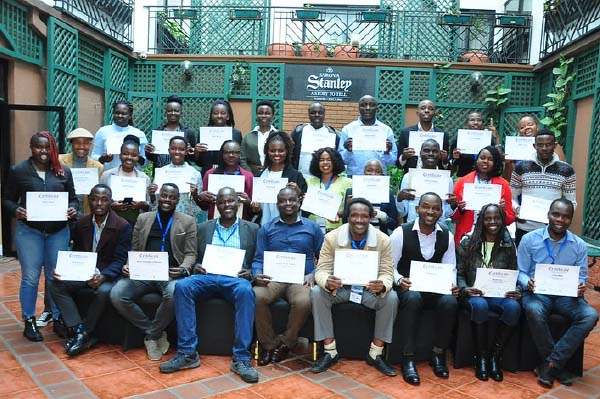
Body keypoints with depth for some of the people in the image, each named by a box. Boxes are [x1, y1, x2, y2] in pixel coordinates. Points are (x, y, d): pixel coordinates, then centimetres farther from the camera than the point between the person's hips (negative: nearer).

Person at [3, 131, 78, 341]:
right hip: (28, 232, -2)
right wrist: (15, 210, -17)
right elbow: (7, 199, 3)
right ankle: (29, 322, 16)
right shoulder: (18, 170, 0)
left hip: (58, 232, 2)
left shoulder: (64, 172, 6)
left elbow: (73, 198, 10)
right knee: (30, 277, 3)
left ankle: (58, 319, 21)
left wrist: (73, 209, -11)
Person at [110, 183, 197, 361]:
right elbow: (134, 250, 17)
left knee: (174, 295, -36)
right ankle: (156, 333, -5)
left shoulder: (188, 221, 10)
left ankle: (152, 336, -8)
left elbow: (190, 254, 4)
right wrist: (128, 266, -4)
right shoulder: (143, 218, 18)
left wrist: (183, 269, -17)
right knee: (116, 295, -23)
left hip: (171, 274, -3)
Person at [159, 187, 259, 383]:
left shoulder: (252, 229, 12)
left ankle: (241, 358, -30)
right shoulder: (203, 228, 18)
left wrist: (250, 273, -11)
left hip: (235, 279, -2)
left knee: (245, 290, -37)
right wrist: (195, 267, -6)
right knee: (182, 286, -29)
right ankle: (187, 353, -23)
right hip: (207, 277, 2)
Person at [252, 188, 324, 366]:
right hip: (273, 279, 1)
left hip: (301, 279, -1)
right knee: (257, 297, -32)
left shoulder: (312, 227, 13)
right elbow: (258, 259, 9)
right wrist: (257, 275, -13)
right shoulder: (266, 229, 15)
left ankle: (286, 343, -6)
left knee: (303, 302, -34)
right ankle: (268, 344, -10)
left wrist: (314, 274, -8)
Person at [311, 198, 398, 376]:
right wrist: (327, 282, -39)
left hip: (370, 289, 0)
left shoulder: (383, 240, -12)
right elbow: (322, 270, -13)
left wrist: (382, 285, -38)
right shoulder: (332, 238, -12)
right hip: (339, 287, 0)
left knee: (391, 298, -28)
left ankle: (376, 353, -10)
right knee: (316, 293, -27)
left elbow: (387, 273, -12)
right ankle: (329, 351, -13)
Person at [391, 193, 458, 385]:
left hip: (435, 288, 3)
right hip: (407, 288, -3)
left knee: (450, 302, -29)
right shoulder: (401, 233, -7)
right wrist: (400, 281, -26)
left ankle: (438, 354, -7)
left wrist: (452, 286, -13)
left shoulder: (447, 236, 4)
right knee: (413, 298, -37)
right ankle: (408, 358, -24)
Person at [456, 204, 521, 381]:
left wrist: (516, 291, -10)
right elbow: (459, 273, 3)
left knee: (514, 307, -32)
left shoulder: (509, 246, 9)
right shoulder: (467, 243, 2)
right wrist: (464, 289, -17)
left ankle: (495, 355, -14)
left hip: (499, 294, 2)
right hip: (473, 294, -2)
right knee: (480, 305, -38)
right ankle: (481, 357, -17)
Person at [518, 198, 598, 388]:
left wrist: (581, 287, -17)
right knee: (534, 311, -37)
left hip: (566, 296, 3)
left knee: (590, 315, -26)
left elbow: (582, 277, 8)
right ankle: (557, 364, -13)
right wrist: (527, 283, -23)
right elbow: (520, 272, 0)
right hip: (537, 293, -3)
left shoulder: (579, 245, 5)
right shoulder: (529, 239, -2)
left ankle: (549, 364, -17)